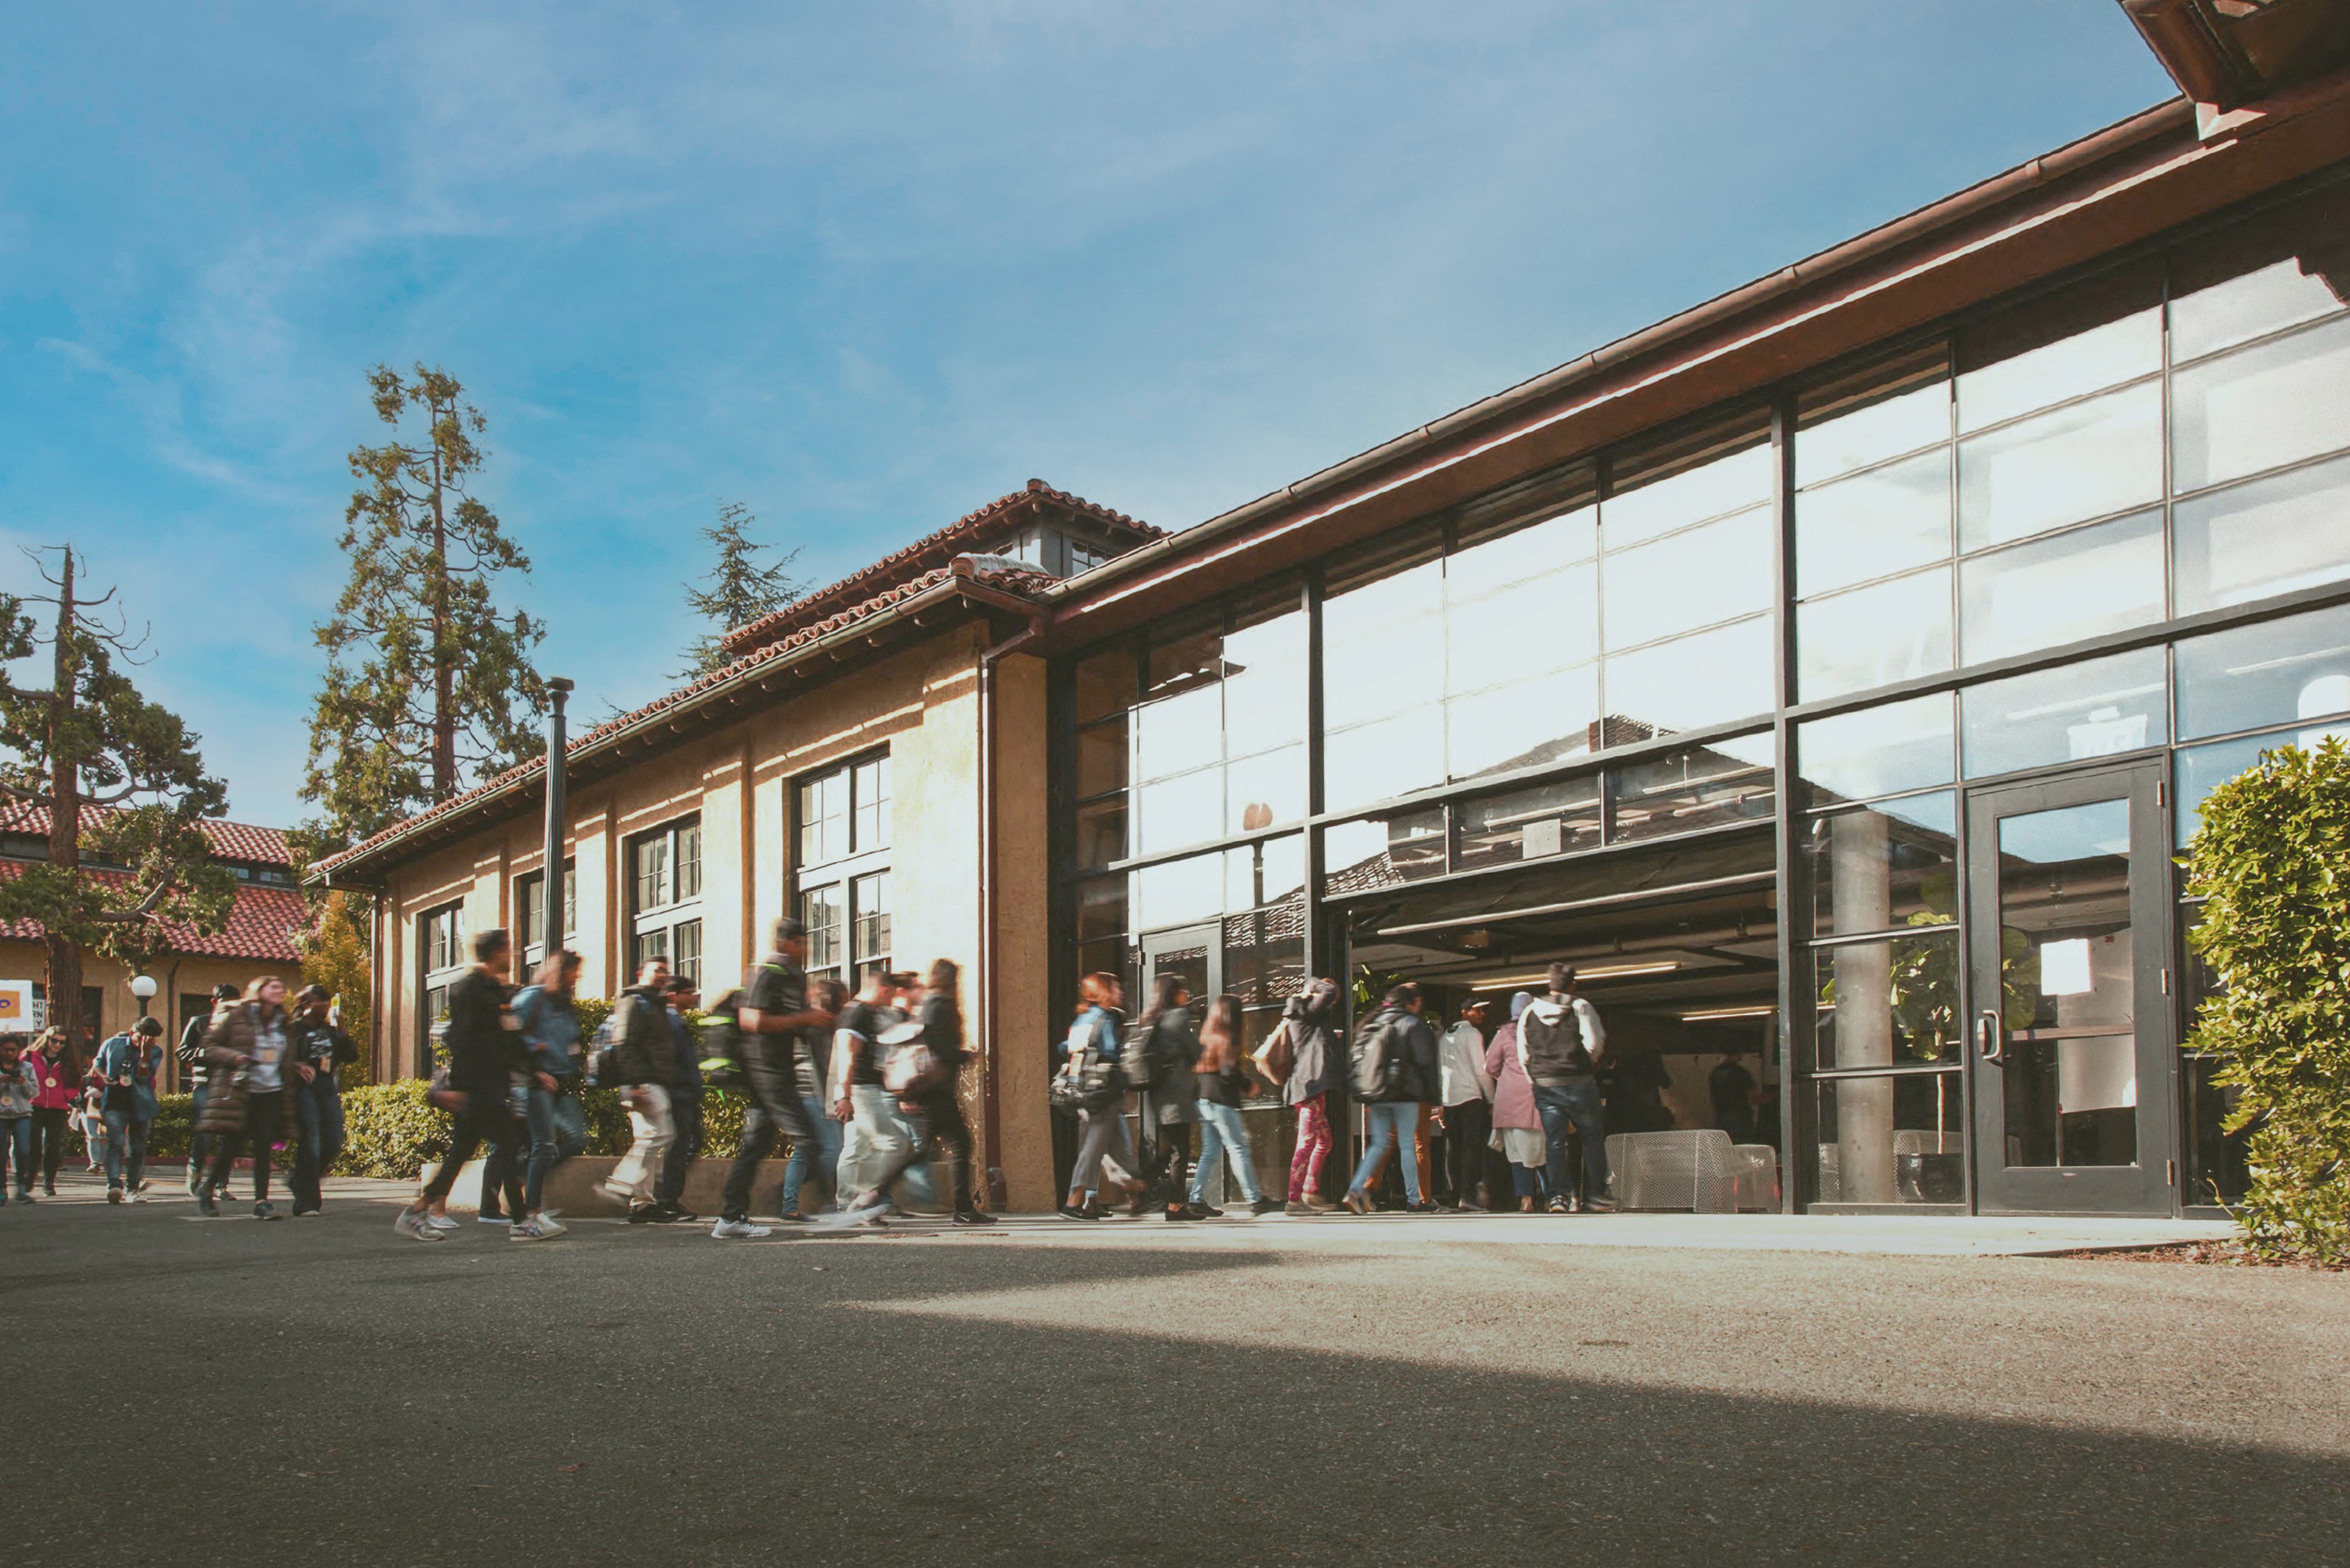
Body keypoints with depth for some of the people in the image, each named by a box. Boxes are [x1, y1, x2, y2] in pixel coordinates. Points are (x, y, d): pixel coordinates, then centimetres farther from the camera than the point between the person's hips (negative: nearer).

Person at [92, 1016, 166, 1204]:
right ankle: (114, 1185, -28)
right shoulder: (112, 1044, 5)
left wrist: (145, 1053, -19)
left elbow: (143, 1077, -10)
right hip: (115, 1103, -1)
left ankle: (132, 1188, 15)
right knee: (116, 1144, -17)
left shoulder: (155, 1052, 2)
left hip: (141, 1105, 1)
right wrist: (102, 1077, -2)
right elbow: (97, 1066, 19)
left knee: (138, 1148, 6)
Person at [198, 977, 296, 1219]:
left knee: (264, 1147, -2)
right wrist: (234, 1057, -16)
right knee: (232, 1144, -4)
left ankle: (261, 1201, -2)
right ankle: (208, 1189, 19)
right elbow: (209, 1046, -2)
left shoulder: (281, 1022, 16)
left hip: (271, 1092, 5)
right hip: (239, 1091, -4)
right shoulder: (234, 1017, -2)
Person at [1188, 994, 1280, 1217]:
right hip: (1221, 1100, -8)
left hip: (1204, 1099, 8)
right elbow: (1229, 1072, -20)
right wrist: (1248, 1086, -4)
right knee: (1238, 1149, -5)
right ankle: (1254, 1199, -3)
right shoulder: (1226, 1039, -10)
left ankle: (1196, 1200, 5)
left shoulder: (1207, 1037, 14)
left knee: (1210, 1152, 10)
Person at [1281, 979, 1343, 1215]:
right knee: (1307, 1143, -10)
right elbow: (1329, 991, -19)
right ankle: (1294, 1199, -10)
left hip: (1313, 1088, 11)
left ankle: (1311, 1192, 21)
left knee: (1325, 1140, 17)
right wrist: (1313, 988, -2)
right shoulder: (1305, 1013, -9)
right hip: (1311, 1085, -11)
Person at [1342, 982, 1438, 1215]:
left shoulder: (1372, 1023, 12)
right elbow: (1425, 1062, -7)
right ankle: (1413, 1200, 5)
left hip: (1377, 1096, 5)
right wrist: (1429, 1094, 0)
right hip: (1405, 1095, -5)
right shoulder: (1412, 1024, -5)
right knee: (1407, 1146, 2)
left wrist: (1367, 1098, 15)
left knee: (1379, 1144, 9)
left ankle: (1357, 1188, -9)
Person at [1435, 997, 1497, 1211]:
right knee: (1471, 1146, -9)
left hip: (1448, 1098, 7)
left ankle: (1456, 1197, 11)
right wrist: (1491, 1099, -3)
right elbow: (1481, 1069, -8)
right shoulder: (1473, 1033, -4)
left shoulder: (1446, 1036, 17)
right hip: (1470, 1096, -7)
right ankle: (1468, 1195, -18)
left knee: (1453, 1149, 9)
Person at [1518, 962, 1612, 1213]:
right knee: (1593, 1137, 9)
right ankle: (1594, 1194, 8)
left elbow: (1523, 1055, 7)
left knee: (1555, 1140, 4)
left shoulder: (1529, 1012, 7)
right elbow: (1595, 1044, -11)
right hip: (1578, 1083, -3)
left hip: (1543, 1085, 3)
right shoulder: (1581, 1008, -3)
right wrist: (1588, 1064, 8)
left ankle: (1559, 1196, -4)